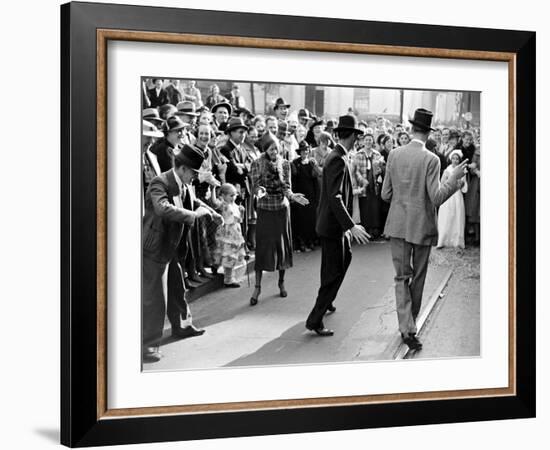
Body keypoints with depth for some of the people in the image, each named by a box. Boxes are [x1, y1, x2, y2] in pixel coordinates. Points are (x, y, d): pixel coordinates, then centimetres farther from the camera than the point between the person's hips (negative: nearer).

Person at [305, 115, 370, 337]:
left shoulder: (338, 157, 10)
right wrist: (351, 226, -33)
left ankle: (326, 301, 42)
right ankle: (315, 320, 0)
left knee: (345, 258, 27)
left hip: (336, 224, 10)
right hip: (332, 225, -10)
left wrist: (348, 225, 25)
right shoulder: (338, 160, -22)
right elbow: (335, 198, -29)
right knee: (334, 272, -5)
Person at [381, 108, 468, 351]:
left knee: (402, 277, 8)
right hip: (422, 226, -3)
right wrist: (453, 179, -7)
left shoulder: (394, 155, -2)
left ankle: (407, 328, -3)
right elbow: (436, 198, -16)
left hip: (398, 225, 3)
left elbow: (385, 194, 2)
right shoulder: (431, 160, -14)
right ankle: (410, 321, 28)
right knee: (418, 277, 15)